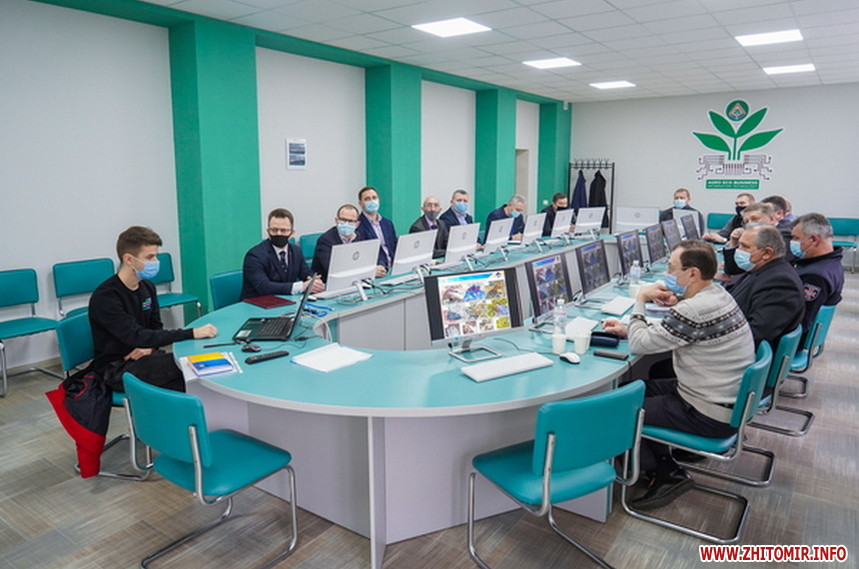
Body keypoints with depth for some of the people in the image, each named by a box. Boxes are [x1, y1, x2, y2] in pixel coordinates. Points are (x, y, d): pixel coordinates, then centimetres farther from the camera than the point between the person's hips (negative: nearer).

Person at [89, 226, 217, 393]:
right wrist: (192, 333, -33)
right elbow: (136, 336, -27)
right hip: (116, 369, -7)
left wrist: (150, 346, -12)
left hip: (144, 357, 7)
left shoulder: (147, 287, 5)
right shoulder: (105, 297, -19)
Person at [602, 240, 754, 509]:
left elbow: (640, 344, -19)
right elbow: (661, 334, 13)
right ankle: (666, 470, 21)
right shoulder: (715, 294, 3)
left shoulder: (694, 310, -29)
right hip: (730, 401, 10)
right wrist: (627, 329, 3)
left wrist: (640, 300, -8)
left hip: (712, 415, -9)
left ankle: (666, 473, 15)